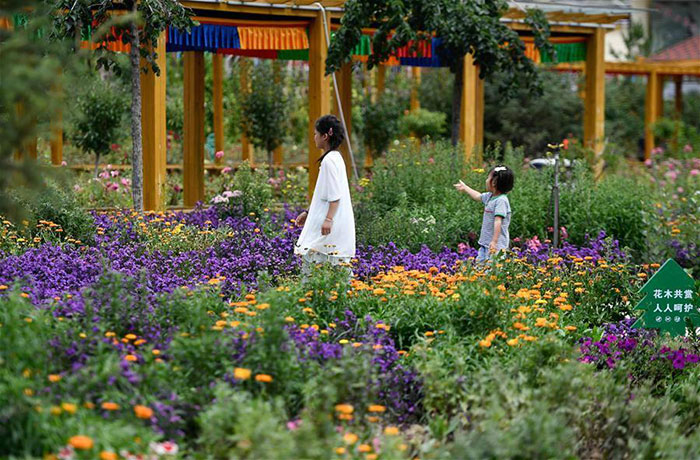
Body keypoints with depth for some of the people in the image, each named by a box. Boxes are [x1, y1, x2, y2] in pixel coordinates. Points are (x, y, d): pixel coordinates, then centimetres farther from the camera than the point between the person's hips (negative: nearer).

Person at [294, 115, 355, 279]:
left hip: (331, 226, -10)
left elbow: (335, 194, -20)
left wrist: (328, 219, -26)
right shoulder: (335, 157, 16)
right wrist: (308, 213, 26)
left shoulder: (330, 160, -14)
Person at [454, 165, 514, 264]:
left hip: (497, 245, -10)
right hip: (485, 243, 10)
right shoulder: (490, 196, 11)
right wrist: (465, 188, 49)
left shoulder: (501, 200, -18)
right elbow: (478, 196, 34)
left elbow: (498, 221, -25)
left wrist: (494, 241, -30)